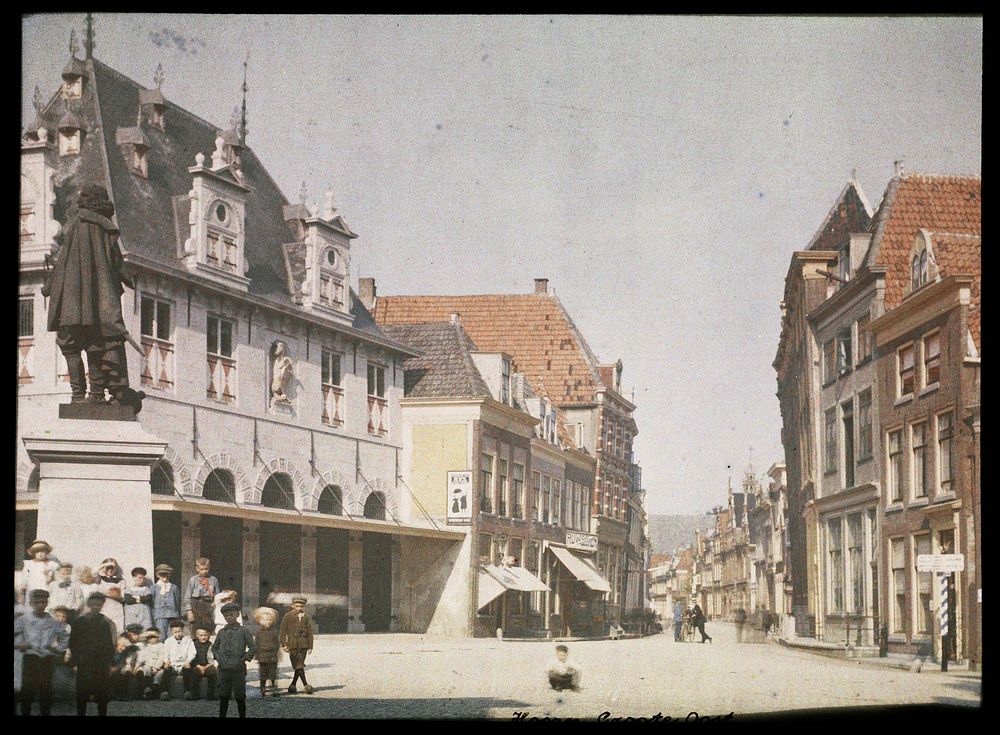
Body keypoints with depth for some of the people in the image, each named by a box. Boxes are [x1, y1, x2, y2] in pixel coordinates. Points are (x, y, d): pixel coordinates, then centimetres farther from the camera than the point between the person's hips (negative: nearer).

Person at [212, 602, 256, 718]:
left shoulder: (243, 631, 0)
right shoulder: (221, 632, 9)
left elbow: (253, 648, 0)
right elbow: (214, 647, 21)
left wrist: (244, 659, -8)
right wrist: (217, 658, 5)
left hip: (238, 669, -3)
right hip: (224, 669, 3)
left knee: (240, 697, 2)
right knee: (223, 696, 4)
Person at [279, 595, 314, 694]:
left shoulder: (306, 616, 9)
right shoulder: (288, 616, 2)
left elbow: (310, 631, 12)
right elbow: (282, 631, 3)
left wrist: (310, 646, 8)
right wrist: (283, 644, -5)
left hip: (303, 644, 3)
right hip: (292, 644, -3)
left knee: (299, 666, 4)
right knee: (298, 666, -10)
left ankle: (292, 686, 15)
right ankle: (305, 685, -13)